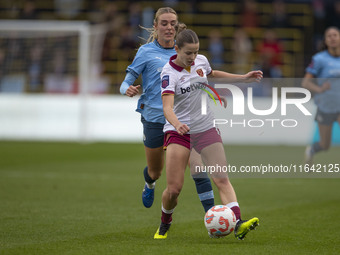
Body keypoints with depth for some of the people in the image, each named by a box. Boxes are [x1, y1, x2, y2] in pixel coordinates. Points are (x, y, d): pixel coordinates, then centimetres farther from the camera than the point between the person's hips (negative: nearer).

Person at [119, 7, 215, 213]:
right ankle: (150, 184, 51)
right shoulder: (146, 51, -3)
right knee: (155, 172, 14)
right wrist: (128, 90, -27)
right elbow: (126, 83, -4)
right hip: (154, 119, -2)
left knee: (198, 165, -16)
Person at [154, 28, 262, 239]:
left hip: (206, 129, 4)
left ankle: (238, 224, -28)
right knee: (174, 188, -7)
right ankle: (165, 225, 22)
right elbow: (167, 107, -29)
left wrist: (243, 78, 22)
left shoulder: (201, 61, 1)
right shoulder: (169, 73, -16)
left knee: (222, 179, -14)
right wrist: (177, 124, -49)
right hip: (178, 130, -4)